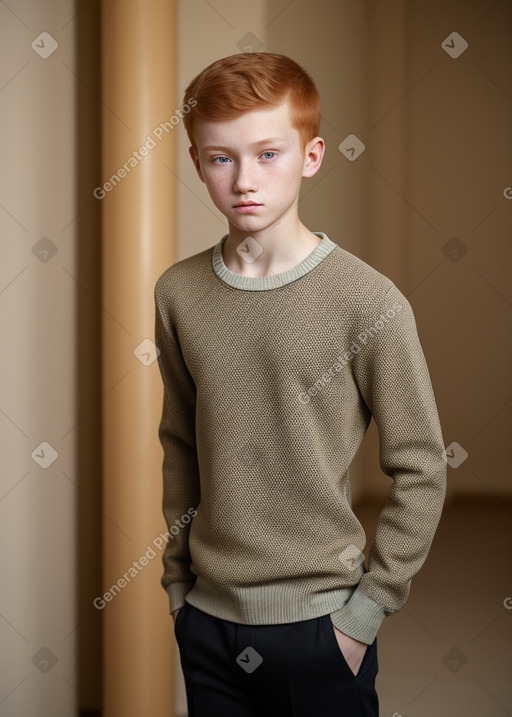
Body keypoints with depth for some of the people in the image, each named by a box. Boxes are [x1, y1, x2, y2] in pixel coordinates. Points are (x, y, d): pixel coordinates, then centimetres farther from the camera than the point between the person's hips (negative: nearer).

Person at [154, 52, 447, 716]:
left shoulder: (369, 301, -13)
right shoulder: (178, 293, 0)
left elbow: (421, 471, -7)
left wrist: (367, 608, -7)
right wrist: (178, 577, 11)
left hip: (318, 619, -3)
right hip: (207, 617, 4)